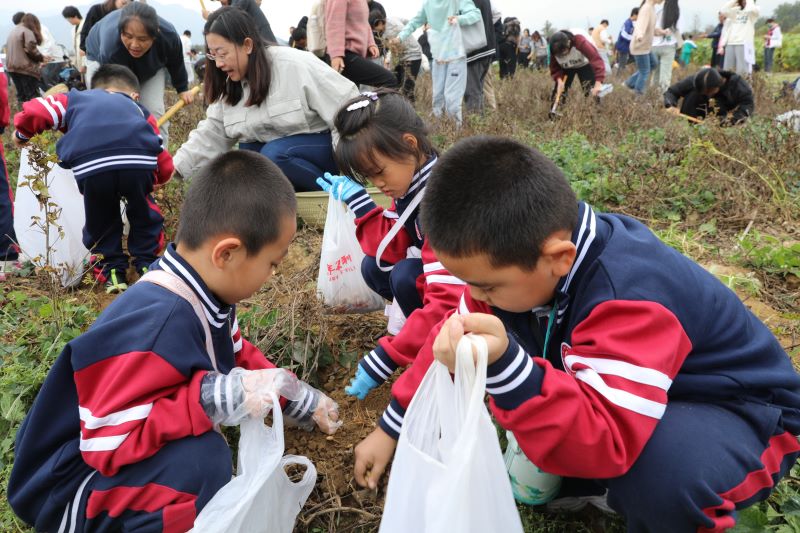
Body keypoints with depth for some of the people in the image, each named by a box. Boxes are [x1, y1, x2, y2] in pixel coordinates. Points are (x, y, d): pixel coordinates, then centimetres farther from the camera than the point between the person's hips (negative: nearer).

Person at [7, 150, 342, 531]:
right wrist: (213, 399, -39)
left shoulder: (203, 298, -6)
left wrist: (300, 400, 9)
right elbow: (109, 443, -34)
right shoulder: (155, 327, -34)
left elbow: (239, 358, 10)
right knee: (201, 460, -34)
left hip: (140, 454, 9)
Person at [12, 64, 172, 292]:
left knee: (101, 221, 25)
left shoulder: (75, 99, 35)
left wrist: (22, 134, 44)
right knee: (144, 215, 28)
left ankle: (112, 272, 31)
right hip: (139, 161, 1)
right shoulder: (139, 109, 37)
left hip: (90, 166, -1)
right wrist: (154, 179, 52)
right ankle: (147, 264, 35)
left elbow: (34, 112, 23)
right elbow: (164, 165, 31)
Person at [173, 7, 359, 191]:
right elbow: (210, 136, 2)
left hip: (322, 145, -7)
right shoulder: (230, 87, 1)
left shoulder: (297, 65, -20)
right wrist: (175, 167, -11)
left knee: (273, 155, -32)